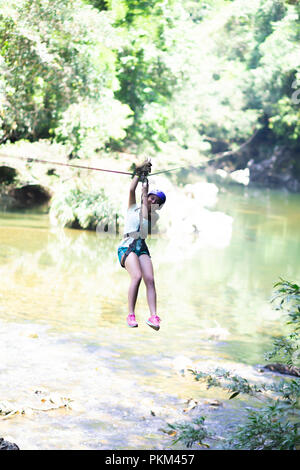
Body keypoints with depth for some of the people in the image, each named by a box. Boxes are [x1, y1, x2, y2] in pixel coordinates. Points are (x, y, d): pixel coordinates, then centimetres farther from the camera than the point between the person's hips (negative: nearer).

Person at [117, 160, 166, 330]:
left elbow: (145, 214, -6)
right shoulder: (133, 207, 14)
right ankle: (131, 315, -24)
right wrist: (139, 172, -4)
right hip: (127, 246, -3)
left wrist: (145, 193, -2)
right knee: (137, 276, -26)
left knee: (150, 279, -17)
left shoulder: (154, 216, 16)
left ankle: (153, 316, -22)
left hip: (142, 247, 3)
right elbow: (132, 190, -2)